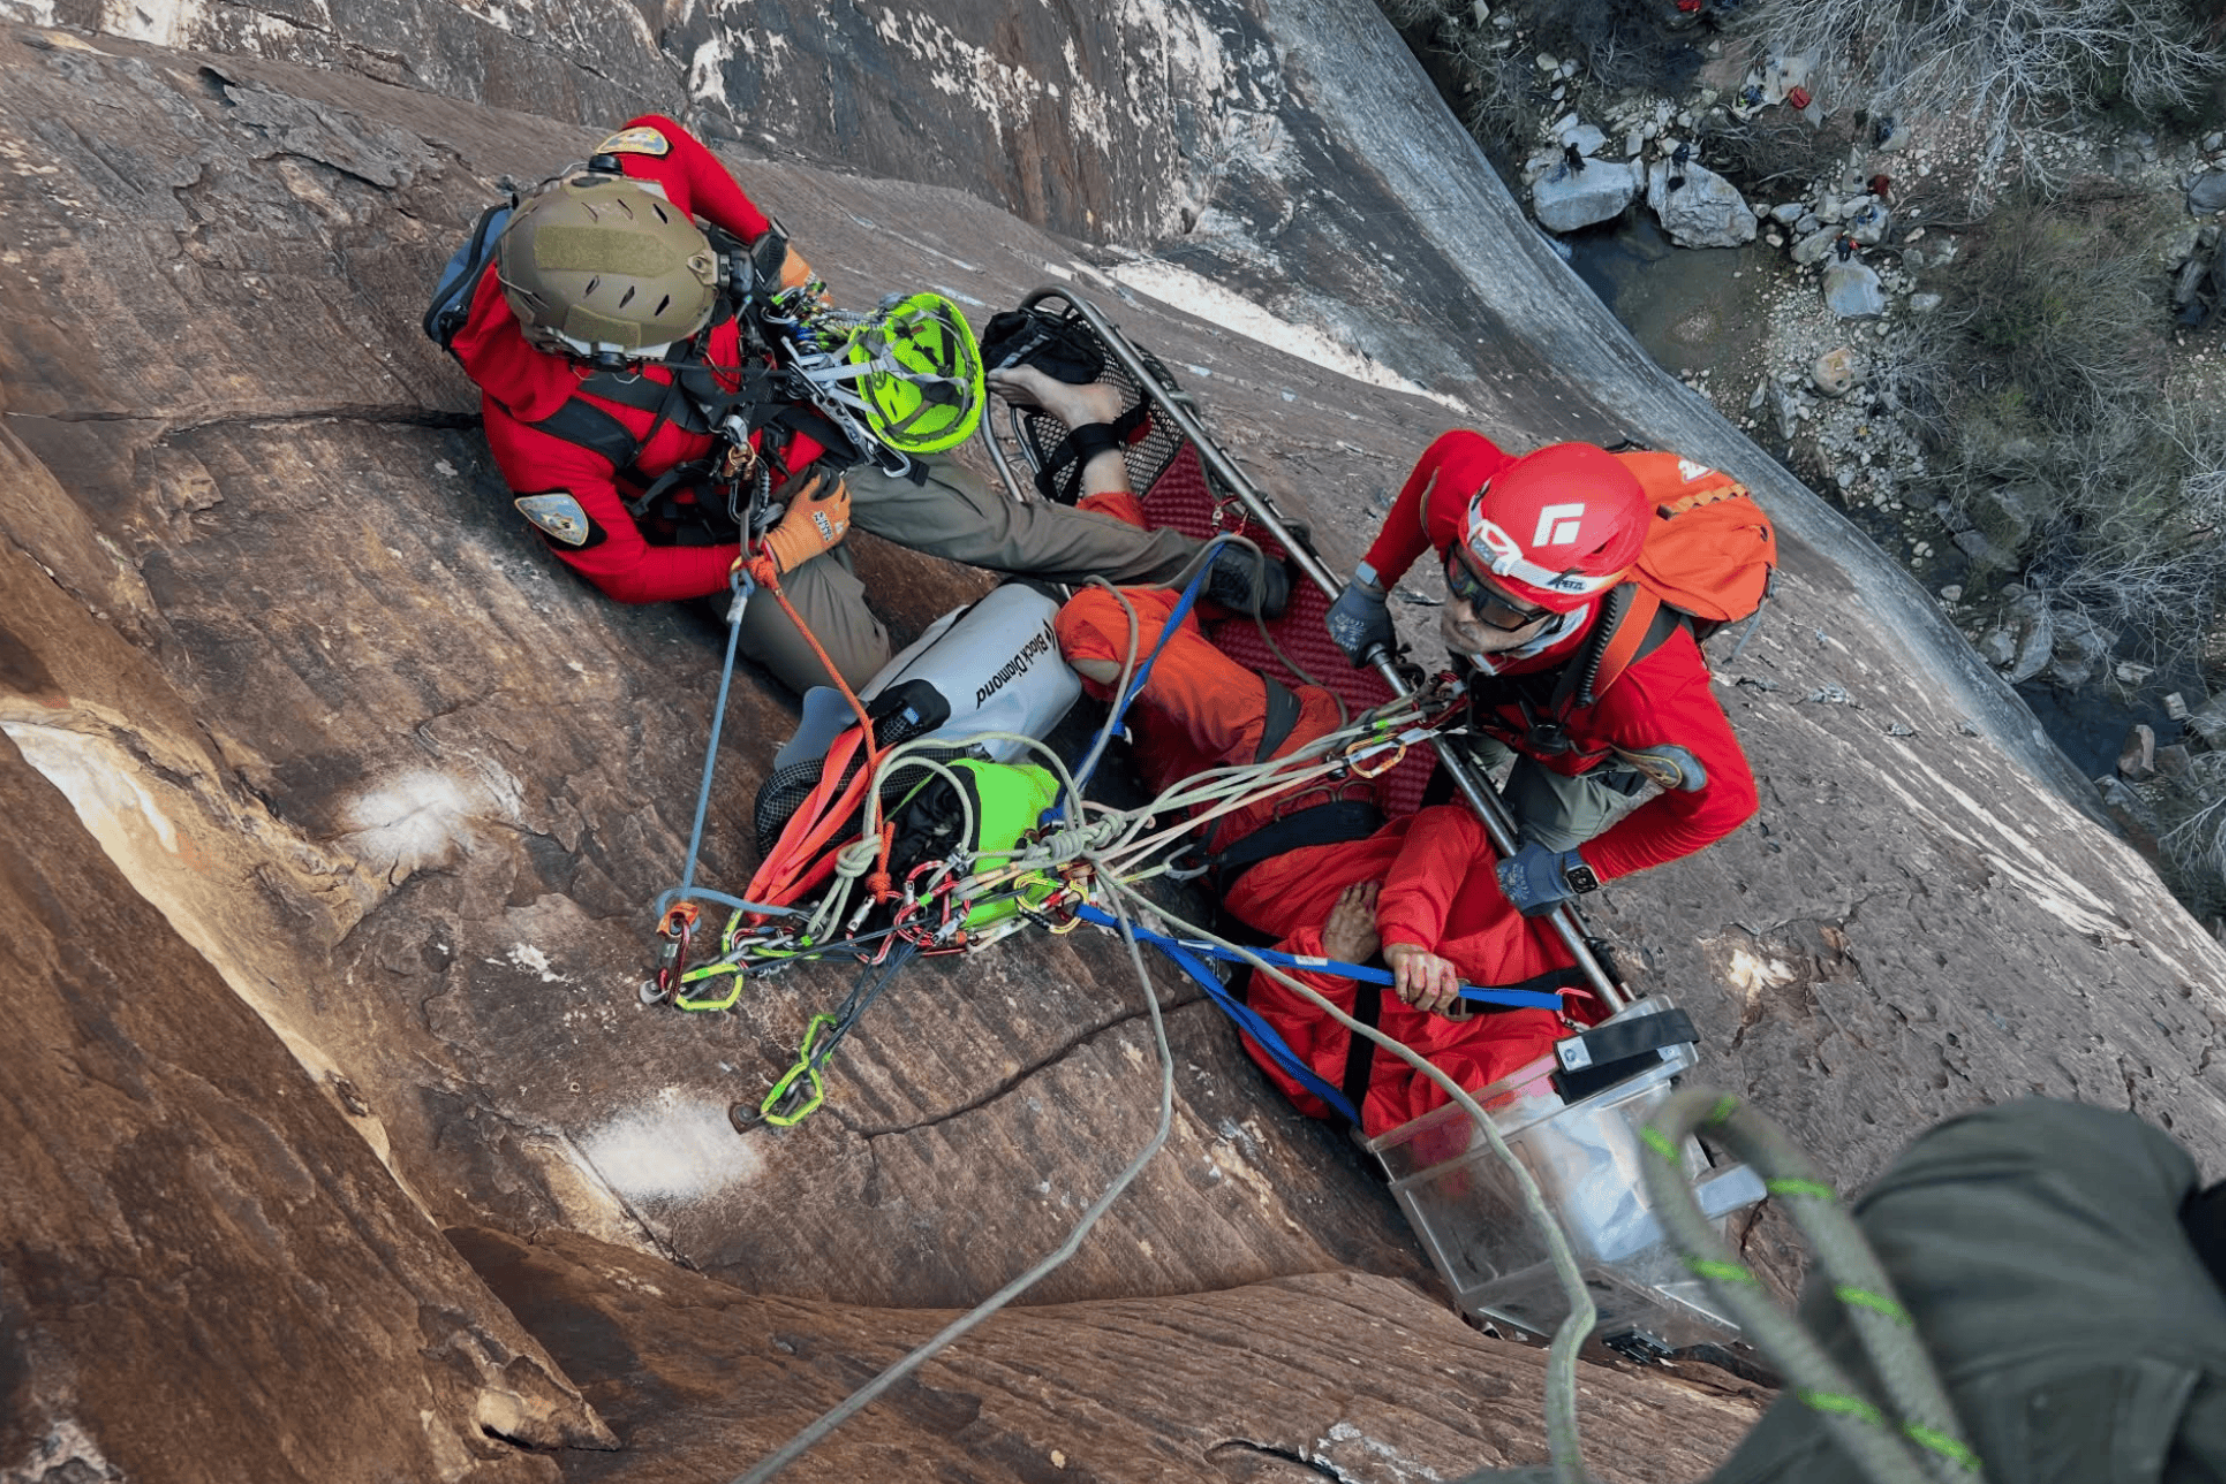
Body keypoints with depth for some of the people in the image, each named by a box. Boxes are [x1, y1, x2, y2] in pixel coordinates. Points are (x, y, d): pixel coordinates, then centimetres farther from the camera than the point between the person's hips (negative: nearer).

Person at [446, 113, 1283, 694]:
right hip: (741, 538, -3)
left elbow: (666, 140, -2)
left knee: (999, 529, 8)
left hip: (806, 428, 4)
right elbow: (624, 572, -19)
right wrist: (776, 556, -16)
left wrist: (772, 252, -3)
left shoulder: (624, 202, -26)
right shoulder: (539, 437, -33)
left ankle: (1188, 563, 24)